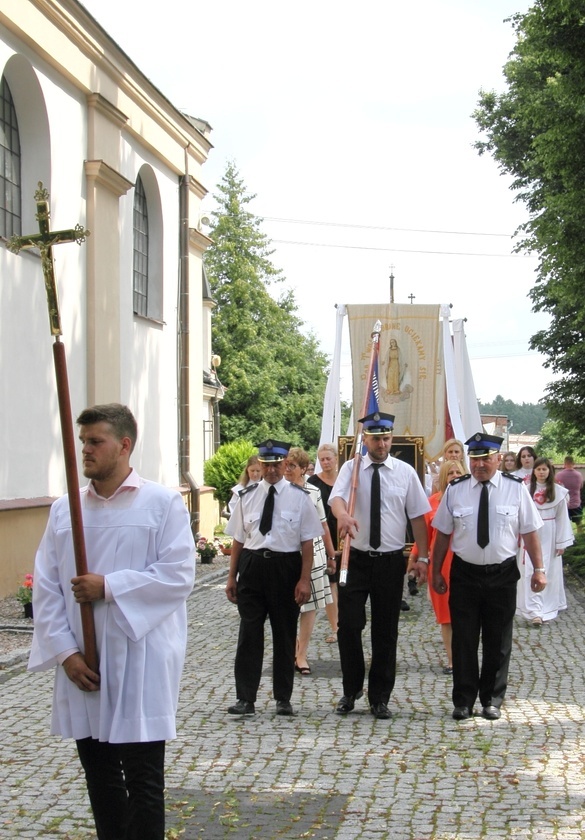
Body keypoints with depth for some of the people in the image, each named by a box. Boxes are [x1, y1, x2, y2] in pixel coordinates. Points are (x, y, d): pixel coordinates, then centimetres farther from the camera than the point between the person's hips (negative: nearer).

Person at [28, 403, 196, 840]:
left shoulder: (163, 503, -4)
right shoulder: (64, 509, 6)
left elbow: (178, 575, -12)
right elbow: (46, 587, 3)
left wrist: (109, 587, -17)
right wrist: (66, 652, -6)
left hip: (141, 663, -4)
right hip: (82, 667, 4)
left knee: (143, 779, 2)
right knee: (98, 772, 14)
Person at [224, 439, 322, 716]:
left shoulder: (299, 497, -1)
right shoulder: (248, 496, 7)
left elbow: (307, 542, -2)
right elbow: (238, 539, 10)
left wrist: (304, 579, -9)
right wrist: (232, 576, 7)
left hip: (285, 567, -2)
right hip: (252, 566, 2)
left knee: (285, 634, 9)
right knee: (249, 633, 1)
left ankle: (283, 698, 20)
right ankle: (245, 698, 6)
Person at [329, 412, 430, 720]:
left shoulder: (405, 472, 2)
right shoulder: (352, 469, -1)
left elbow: (418, 517, 2)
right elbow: (336, 497, -20)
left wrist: (422, 557, -4)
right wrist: (342, 515, -44)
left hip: (391, 561, 1)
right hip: (356, 559, -1)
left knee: (386, 631, 7)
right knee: (349, 625, -3)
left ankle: (379, 698, 20)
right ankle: (351, 690, 17)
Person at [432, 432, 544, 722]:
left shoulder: (516, 489, -4)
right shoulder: (455, 490, -2)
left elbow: (530, 532, -1)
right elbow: (443, 533, 2)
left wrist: (539, 568, -5)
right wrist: (436, 572, 2)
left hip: (502, 575, 0)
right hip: (465, 574, 0)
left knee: (498, 642, 10)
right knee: (464, 641, 6)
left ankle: (492, 700, 24)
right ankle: (463, 701, 18)